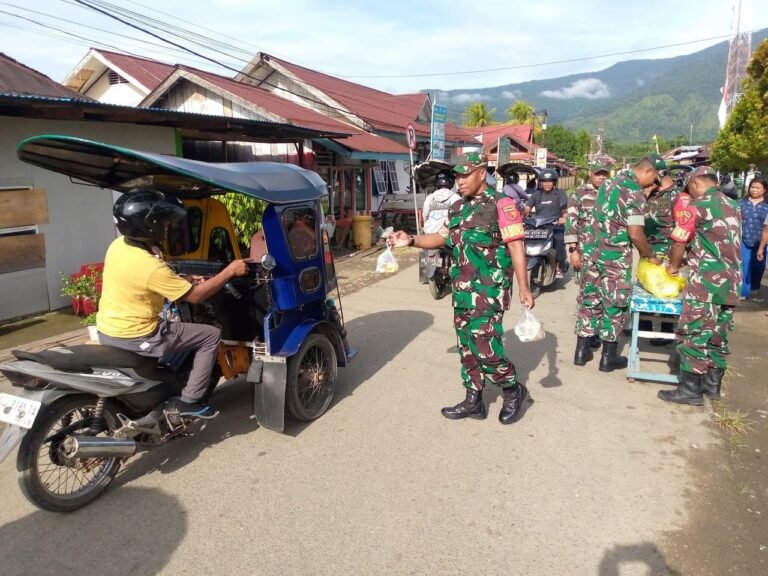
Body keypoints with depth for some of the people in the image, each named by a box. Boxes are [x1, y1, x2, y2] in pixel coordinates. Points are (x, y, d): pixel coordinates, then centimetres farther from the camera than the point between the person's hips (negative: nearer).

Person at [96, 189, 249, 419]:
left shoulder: (118, 245, -1)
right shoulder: (150, 267, -27)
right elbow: (195, 296, -19)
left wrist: (185, 280, 6)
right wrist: (230, 271, -14)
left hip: (106, 330, 9)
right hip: (134, 337, -9)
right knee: (211, 335, -3)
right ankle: (189, 400, 2)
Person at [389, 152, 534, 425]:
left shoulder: (501, 205, -9)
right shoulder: (458, 208, 12)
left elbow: (516, 247, -13)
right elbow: (441, 238, 19)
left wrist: (524, 288, -18)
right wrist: (411, 240, 3)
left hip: (489, 291, -8)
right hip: (462, 291, 8)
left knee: (485, 348, -9)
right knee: (466, 348, 13)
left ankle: (513, 390, 17)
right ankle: (473, 401, 26)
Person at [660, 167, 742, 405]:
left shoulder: (697, 207, -8)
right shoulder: (733, 206, 15)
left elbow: (679, 243, -6)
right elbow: (725, 243, 17)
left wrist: (673, 266, 12)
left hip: (707, 281, -8)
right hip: (731, 282, 8)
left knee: (693, 334, -2)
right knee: (718, 335, 15)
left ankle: (690, 389, 1)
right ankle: (712, 384, 24)